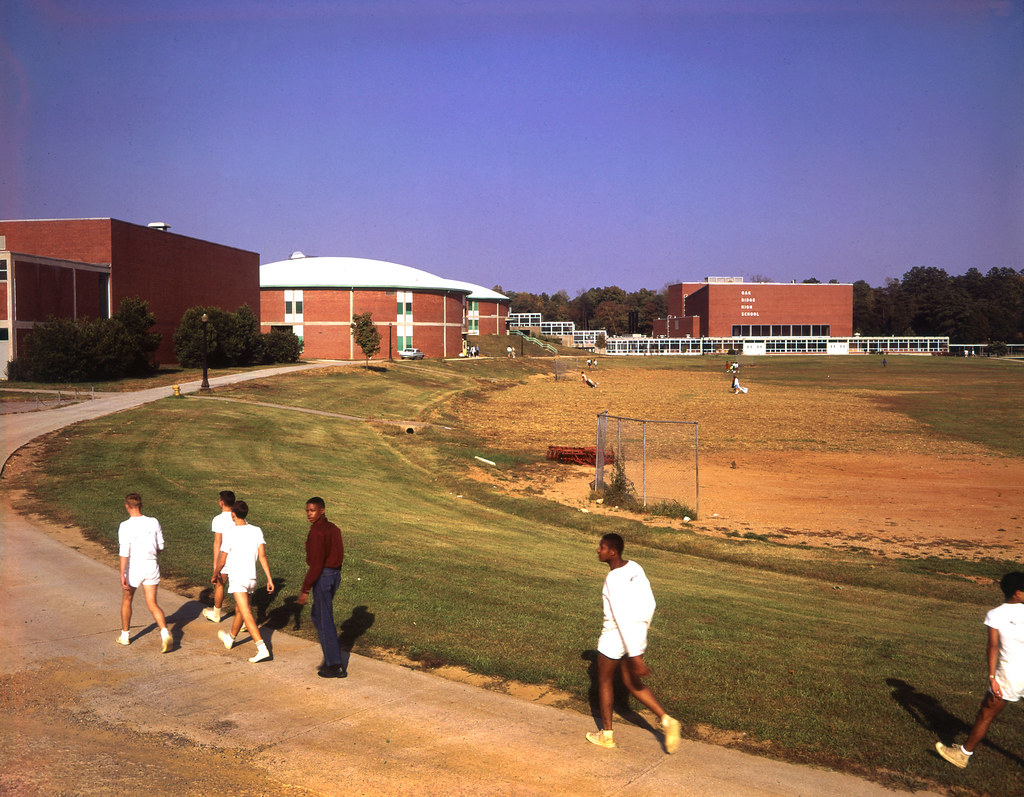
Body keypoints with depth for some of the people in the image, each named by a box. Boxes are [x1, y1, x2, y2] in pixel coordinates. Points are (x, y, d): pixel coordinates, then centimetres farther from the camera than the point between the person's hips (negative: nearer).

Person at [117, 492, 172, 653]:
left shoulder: (126, 526, -13)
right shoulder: (154, 522, -1)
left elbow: (124, 552, -19)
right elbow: (160, 547, 7)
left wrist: (122, 575, -18)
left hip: (133, 568, -3)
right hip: (151, 567, 3)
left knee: (126, 600, 20)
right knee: (152, 604, 5)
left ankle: (125, 635, 33)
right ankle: (164, 632, -17)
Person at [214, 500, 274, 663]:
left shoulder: (230, 536, -12)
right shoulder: (257, 531, 0)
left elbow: (222, 562, -3)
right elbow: (262, 556, -4)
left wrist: (215, 575, 17)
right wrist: (269, 578, -3)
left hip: (237, 579, -6)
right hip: (252, 578, 6)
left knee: (247, 615, -11)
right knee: (239, 610, 25)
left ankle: (262, 648, -22)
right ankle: (230, 639, 47)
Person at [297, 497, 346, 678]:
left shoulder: (316, 532, -18)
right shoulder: (333, 528, 10)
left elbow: (316, 563, -22)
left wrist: (305, 590, -18)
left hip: (323, 576, -9)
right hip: (335, 574, 9)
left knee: (325, 621, -1)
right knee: (316, 615, 22)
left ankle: (335, 666, 4)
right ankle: (332, 654, 24)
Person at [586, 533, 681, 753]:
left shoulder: (613, 580, -26)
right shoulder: (635, 567, 0)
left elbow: (623, 618, -30)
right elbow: (649, 604, 10)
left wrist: (636, 657, -31)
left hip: (616, 636, -7)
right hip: (637, 634, 8)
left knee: (604, 680, 16)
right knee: (632, 684, 19)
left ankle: (607, 735, 29)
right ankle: (666, 720, 3)